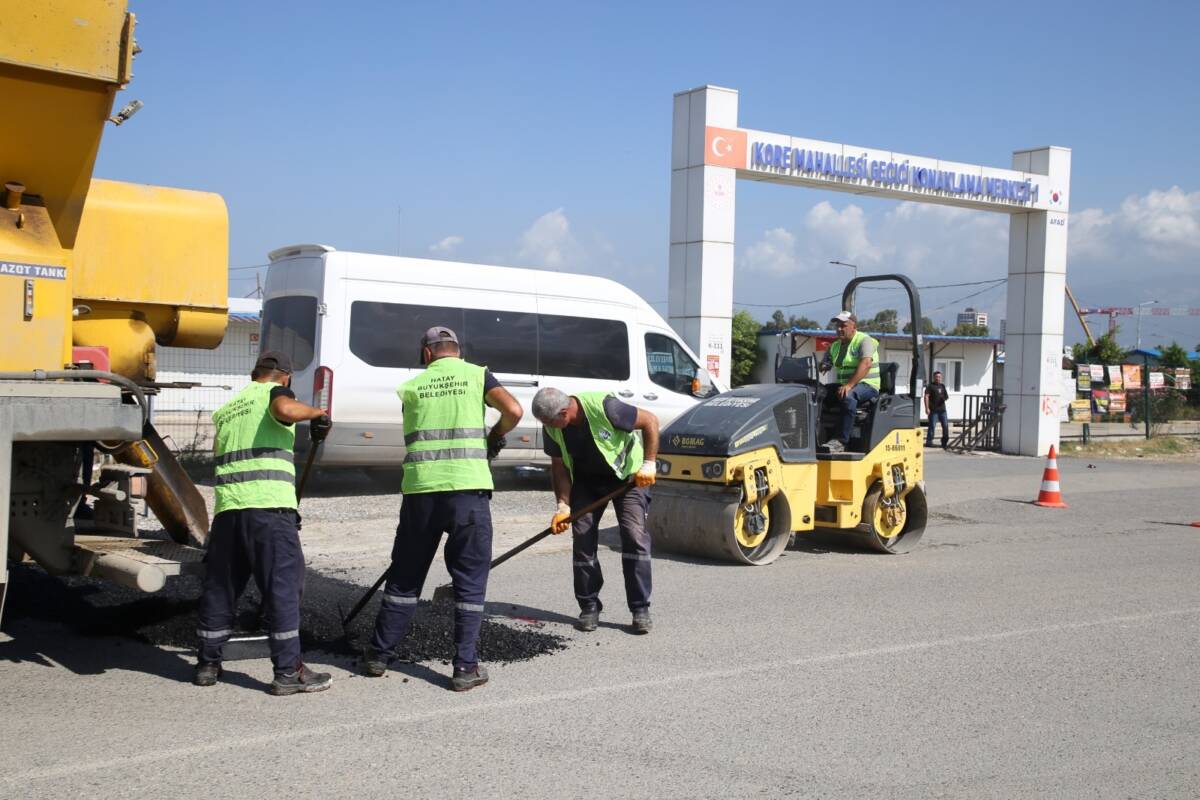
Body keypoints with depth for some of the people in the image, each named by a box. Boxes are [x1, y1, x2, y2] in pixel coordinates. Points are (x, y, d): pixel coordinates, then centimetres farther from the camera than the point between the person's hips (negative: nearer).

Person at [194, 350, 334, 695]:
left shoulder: (225, 410, 25)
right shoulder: (274, 392, 3)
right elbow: (286, 409, -20)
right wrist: (317, 413, -4)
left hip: (227, 507, 6)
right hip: (269, 506, -6)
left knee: (219, 587, 15)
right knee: (283, 587, -2)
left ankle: (208, 664, 23)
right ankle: (288, 671, -1)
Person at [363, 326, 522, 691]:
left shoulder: (412, 385, 13)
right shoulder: (476, 374, 7)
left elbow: (414, 433, 14)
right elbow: (513, 411, -6)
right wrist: (494, 437, 13)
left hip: (420, 488, 2)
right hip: (467, 487, -2)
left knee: (405, 575, 15)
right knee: (470, 579, 6)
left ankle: (379, 654, 24)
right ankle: (466, 667, 5)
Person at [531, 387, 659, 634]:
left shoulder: (603, 407, -32)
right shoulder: (551, 429, -16)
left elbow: (650, 421, -22)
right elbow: (559, 466, -3)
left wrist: (648, 464, -26)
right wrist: (564, 506, -12)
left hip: (628, 474, -4)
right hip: (586, 481, 4)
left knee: (635, 536, -13)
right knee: (583, 538, -4)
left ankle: (640, 609, -7)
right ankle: (589, 607, 8)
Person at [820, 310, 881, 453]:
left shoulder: (864, 341, -8)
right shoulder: (835, 346, 17)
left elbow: (865, 364, -23)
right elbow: (823, 366, 18)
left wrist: (849, 385, -35)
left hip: (867, 386, -8)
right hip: (843, 386, 8)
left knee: (848, 396, -38)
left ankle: (841, 440, -42)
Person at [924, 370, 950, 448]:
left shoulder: (942, 386, 17)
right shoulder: (930, 386, -2)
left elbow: (946, 395, 26)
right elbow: (926, 396, -9)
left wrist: (946, 396, 0)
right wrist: (927, 408, -18)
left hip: (942, 409, 6)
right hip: (933, 410, -6)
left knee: (945, 425, 4)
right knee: (932, 426, -5)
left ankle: (945, 441, 15)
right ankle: (929, 441, 2)